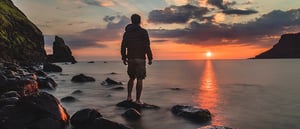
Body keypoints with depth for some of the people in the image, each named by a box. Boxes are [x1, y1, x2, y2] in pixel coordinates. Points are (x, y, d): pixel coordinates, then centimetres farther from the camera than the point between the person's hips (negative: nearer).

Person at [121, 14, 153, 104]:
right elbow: (147, 46, -13)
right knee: (139, 80, 1)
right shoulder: (143, 32, -6)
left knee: (131, 78, 19)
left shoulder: (127, 32, 8)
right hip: (140, 59, -4)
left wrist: (124, 58, 15)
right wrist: (150, 58, -6)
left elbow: (123, 46, 6)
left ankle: (129, 96, 10)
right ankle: (138, 100, 3)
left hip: (130, 59, 4)